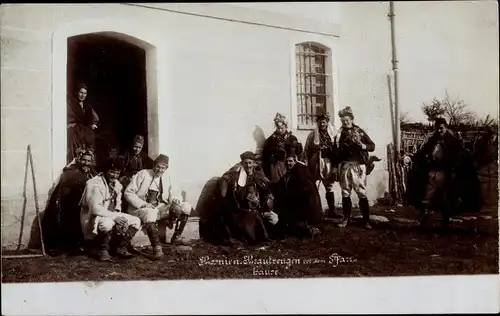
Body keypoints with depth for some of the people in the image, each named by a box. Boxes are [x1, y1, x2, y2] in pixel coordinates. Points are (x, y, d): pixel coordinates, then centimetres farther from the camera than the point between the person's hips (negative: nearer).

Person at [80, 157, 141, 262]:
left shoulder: (117, 184, 8)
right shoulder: (95, 184, -19)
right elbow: (95, 208, -28)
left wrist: (117, 213, -7)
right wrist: (114, 216, -28)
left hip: (111, 216, 8)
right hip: (93, 217, -8)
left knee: (136, 221, -5)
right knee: (107, 223, -40)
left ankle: (120, 247, 4)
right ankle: (102, 249, -13)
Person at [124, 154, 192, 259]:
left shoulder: (167, 177, 10)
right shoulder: (143, 174, -4)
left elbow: (174, 194, 12)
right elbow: (128, 193, -7)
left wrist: (176, 200, -14)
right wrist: (143, 204, -20)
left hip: (161, 208, 5)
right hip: (141, 209, -5)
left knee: (186, 207, -11)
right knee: (150, 213, -41)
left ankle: (176, 237, -4)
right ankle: (157, 248, -38)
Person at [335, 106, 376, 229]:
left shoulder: (360, 131, 3)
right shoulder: (339, 134, 9)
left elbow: (372, 146, 1)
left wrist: (362, 146, -18)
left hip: (358, 166, -3)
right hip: (344, 166, 3)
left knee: (362, 193, -3)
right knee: (345, 193, 7)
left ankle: (366, 220, 2)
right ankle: (346, 219, 16)